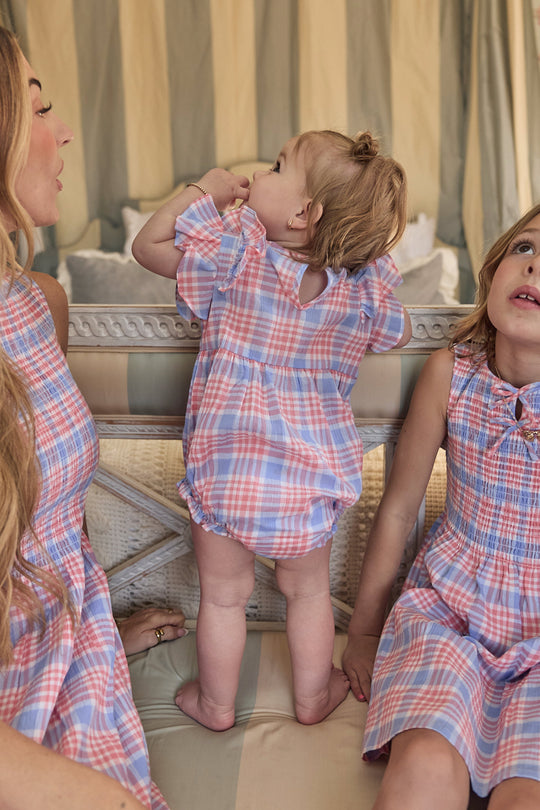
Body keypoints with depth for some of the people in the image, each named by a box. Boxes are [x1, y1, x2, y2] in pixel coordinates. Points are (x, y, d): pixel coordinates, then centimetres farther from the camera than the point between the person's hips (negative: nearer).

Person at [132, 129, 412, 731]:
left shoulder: (236, 253, -15)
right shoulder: (366, 286, -5)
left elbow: (147, 245, -4)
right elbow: (399, 334, 15)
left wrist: (204, 192, 0)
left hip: (225, 472, -2)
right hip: (311, 479, 3)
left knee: (223, 595, 18)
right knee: (308, 591, 25)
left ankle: (215, 703, 37)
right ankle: (313, 693, 42)